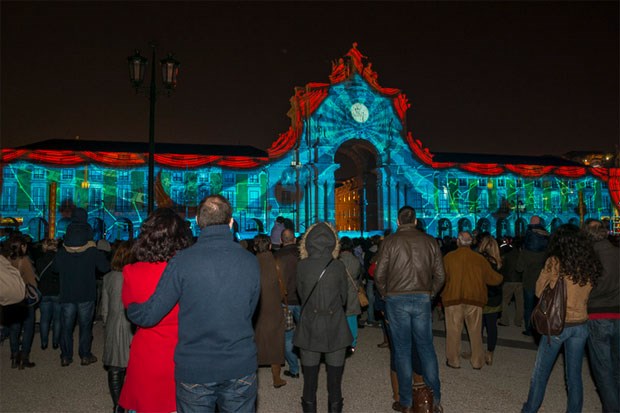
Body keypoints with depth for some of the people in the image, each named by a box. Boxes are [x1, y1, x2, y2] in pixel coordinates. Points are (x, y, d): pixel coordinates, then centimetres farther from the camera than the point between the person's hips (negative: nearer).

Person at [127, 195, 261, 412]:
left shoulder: (182, 261, -14)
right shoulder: (251, 261, -6)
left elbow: (149, 316, -9)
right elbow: (248, 312, 5)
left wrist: (130, 308, 13)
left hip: (194, 369, -2)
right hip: (241, 369, 2)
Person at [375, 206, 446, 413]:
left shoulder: (390, 241, -3)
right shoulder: (429, 241, 4)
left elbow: (379, 274, -6)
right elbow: (440, 275, 2)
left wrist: (386, 294, 9)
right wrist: (429, 294, 14)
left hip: (396, 299, -2)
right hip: (422, 299, 2)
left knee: (402, 350, 6)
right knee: (426, 348, 12)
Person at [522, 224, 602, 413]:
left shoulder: (555, 262, -13)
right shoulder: (590, 264, -1)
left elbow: (539, 291, -5)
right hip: (581, 324, 4)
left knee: (540, 372, 11)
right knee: (574, 374, 14)